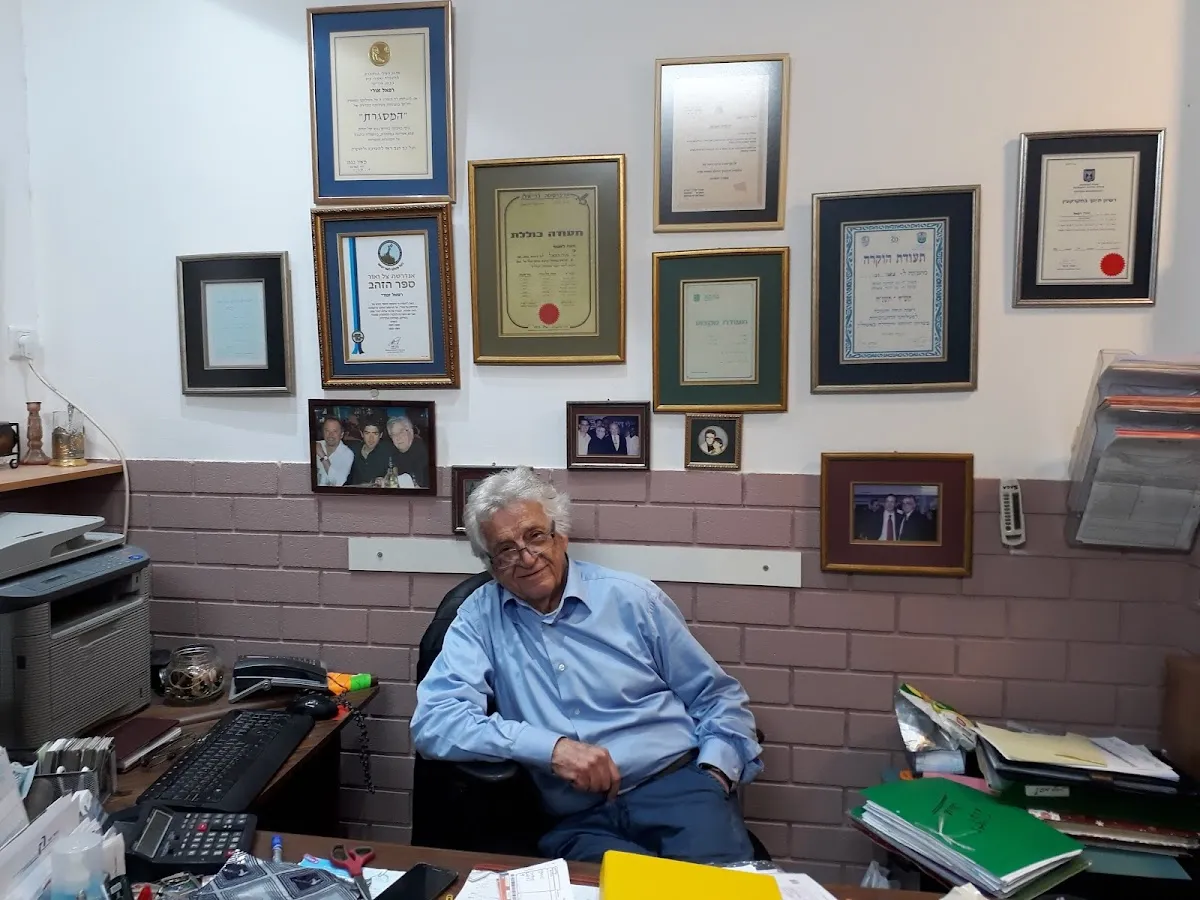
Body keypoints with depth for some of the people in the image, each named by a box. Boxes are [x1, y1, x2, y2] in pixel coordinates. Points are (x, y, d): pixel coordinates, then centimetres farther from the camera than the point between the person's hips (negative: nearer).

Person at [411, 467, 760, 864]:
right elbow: (433, 721, -10)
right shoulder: (480, 618, 4)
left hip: (675, 784, 2)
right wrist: (552, 747, -19)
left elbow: (718, 698, 12)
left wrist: (715, 774, -7)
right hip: (577, 821, -1)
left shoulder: (632, 597, 5)